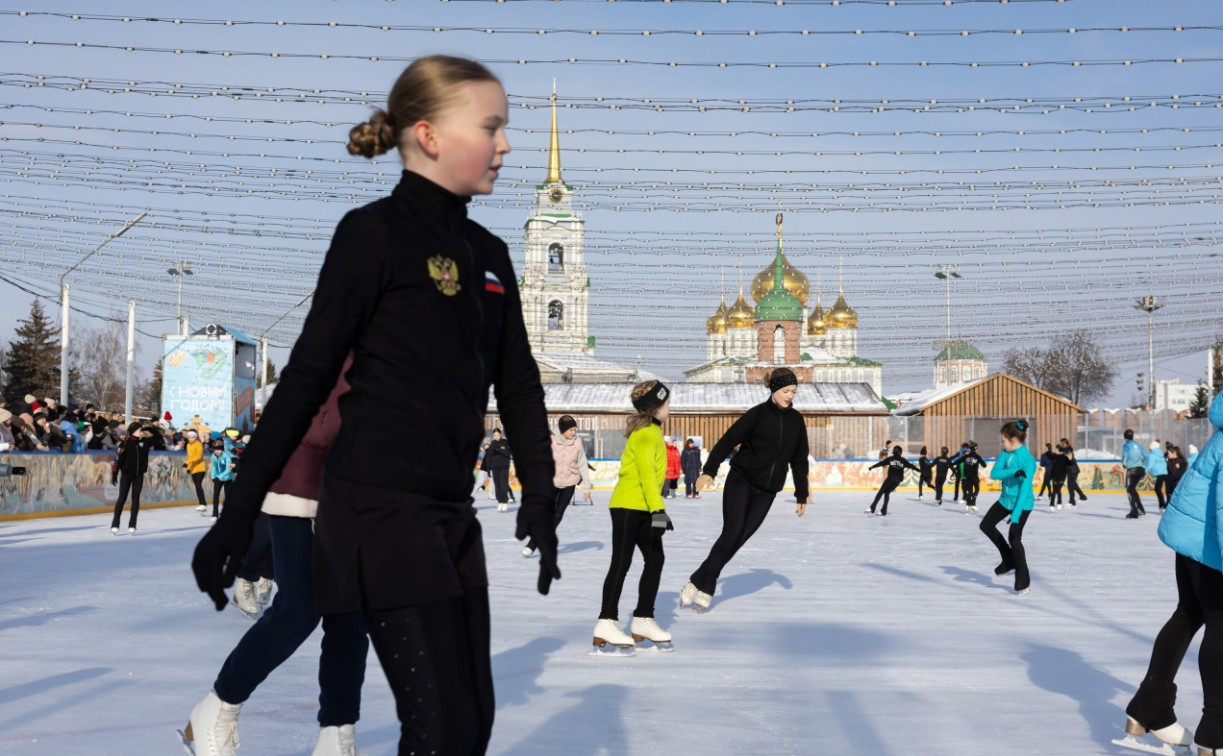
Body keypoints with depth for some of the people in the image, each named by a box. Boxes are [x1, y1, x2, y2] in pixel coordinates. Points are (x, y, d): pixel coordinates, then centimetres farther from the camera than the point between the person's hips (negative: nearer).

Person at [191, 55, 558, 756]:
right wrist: (239, 512, -8)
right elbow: (307, 376, -9)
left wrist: (540, 494, 8)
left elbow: (518, 383, 16)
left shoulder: (489, 254, 12)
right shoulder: (373, 232, -8)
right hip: (379, 508, -7)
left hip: (452, 514, 8)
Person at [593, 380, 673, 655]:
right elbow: (647, 473, -24)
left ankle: (642, 621, 17)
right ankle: (606, 626, -7)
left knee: (655, 559, 10)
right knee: (621, 563, -8)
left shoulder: (652, 432, 15)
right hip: (628, 506, -10)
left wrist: (657, 510, 22)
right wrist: (658, 509, -29)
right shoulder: (645, 434, -15)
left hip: (642, 509, 10)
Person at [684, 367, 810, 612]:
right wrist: (710, 470, -22)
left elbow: (799, 460, 12)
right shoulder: (758, 414, -9)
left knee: (738, 539, -1)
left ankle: (704, 586, 7)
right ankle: (697, 583, -5)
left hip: (766, 491, 4)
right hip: (741, 481, -4)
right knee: (732, 533, -15)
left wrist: (802, 495, 13)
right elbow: (728, 440, -12)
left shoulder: (796, 421, 5)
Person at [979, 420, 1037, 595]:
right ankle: (1009, 560, 26)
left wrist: (1015, 516, -35)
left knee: (1014, 537, -12)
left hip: (1022, 503, -8)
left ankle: (1024, 581, 0)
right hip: (1005, 499, 8)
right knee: (986, 525, 11)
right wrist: (1013, 472, -33)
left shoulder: (1028, 459, -26)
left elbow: (1025, 489, -30)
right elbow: (994, 473, -14)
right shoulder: (1005, 453, -6)